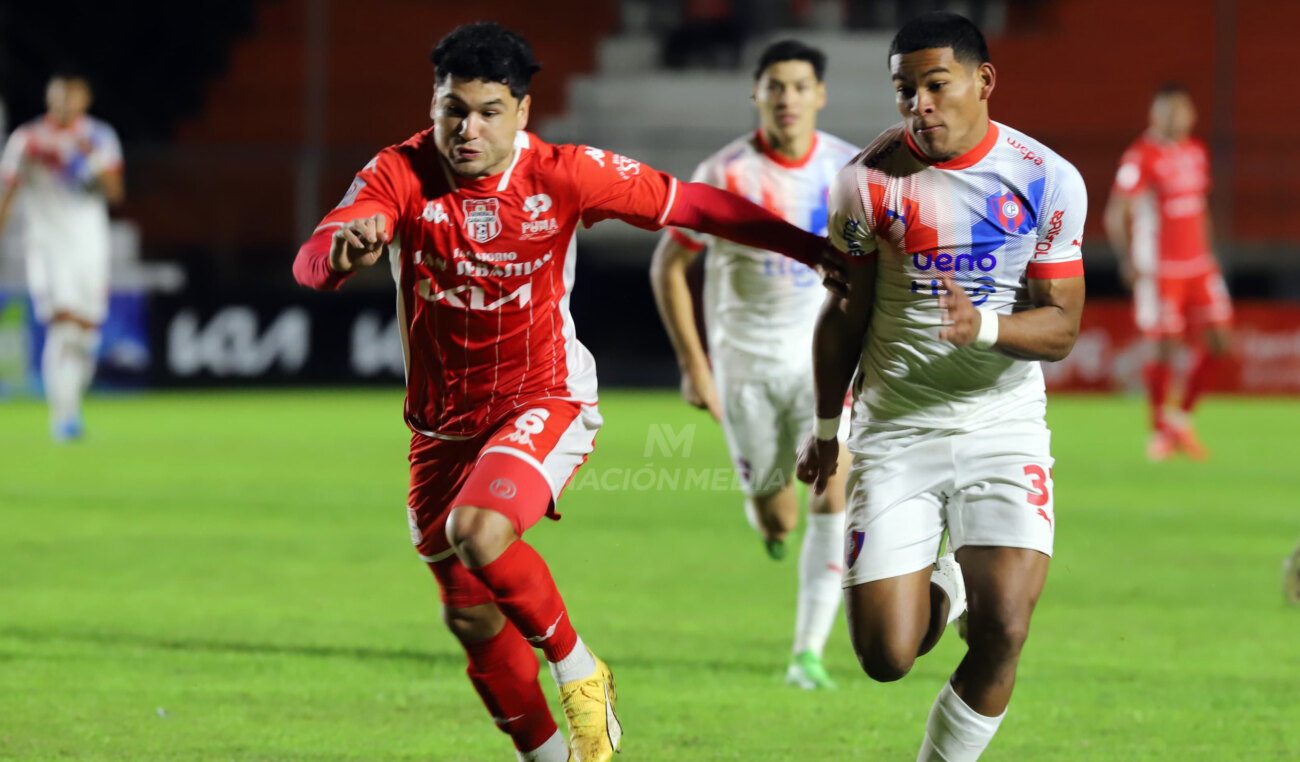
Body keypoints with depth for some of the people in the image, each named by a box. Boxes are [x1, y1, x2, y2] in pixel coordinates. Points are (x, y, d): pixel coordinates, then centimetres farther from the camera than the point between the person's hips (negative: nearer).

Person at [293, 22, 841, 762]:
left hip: (545, 401, -3)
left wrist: (820, 250, -8)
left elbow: (690, 204, -7)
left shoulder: (563, 175, -14)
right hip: (445, 424, 3)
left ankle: (579, 669, -8)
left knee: (479, 533, -32)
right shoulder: (400, 175, -14)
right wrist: (342, 249, -53)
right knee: (472, 619, 11)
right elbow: (311, 263, -27)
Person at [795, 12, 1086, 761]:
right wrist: (827, 429, 15)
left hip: (1003, 428, 0)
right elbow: (844, 314, 8)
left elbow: (1062, 328, -5)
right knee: (887, 657, -6)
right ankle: (944, 589, 30)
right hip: (895, 436, 0)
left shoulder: (1049, 180, -4)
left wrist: (983, 326, -25)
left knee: (1002, 632, -17)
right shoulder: (870, 179, -5)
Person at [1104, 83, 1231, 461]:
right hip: (1159, 269, -7)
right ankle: (1159, 430, 11)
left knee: (1219, 341, 0)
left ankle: (1183, 417, 16)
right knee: (1165, 348, -5)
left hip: (1198, 265, 7)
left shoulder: (1197, 152, 12)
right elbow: (1116, 214, -11)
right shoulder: (1141, 156, -11)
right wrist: (1127, 259, -20)